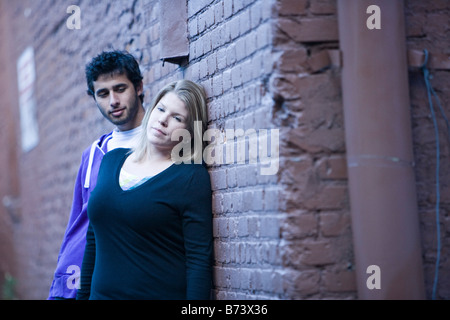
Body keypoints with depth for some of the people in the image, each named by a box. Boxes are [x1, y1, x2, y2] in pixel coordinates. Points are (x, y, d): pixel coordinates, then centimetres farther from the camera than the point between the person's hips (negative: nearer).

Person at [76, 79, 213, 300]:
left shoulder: (191, 176, -8)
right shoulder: (112, 160, 9)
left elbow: (199, 260, -12)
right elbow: (93, 240, 14)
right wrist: (83, 294, 13)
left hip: (162, 294, -5)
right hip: (101, 293, 5)